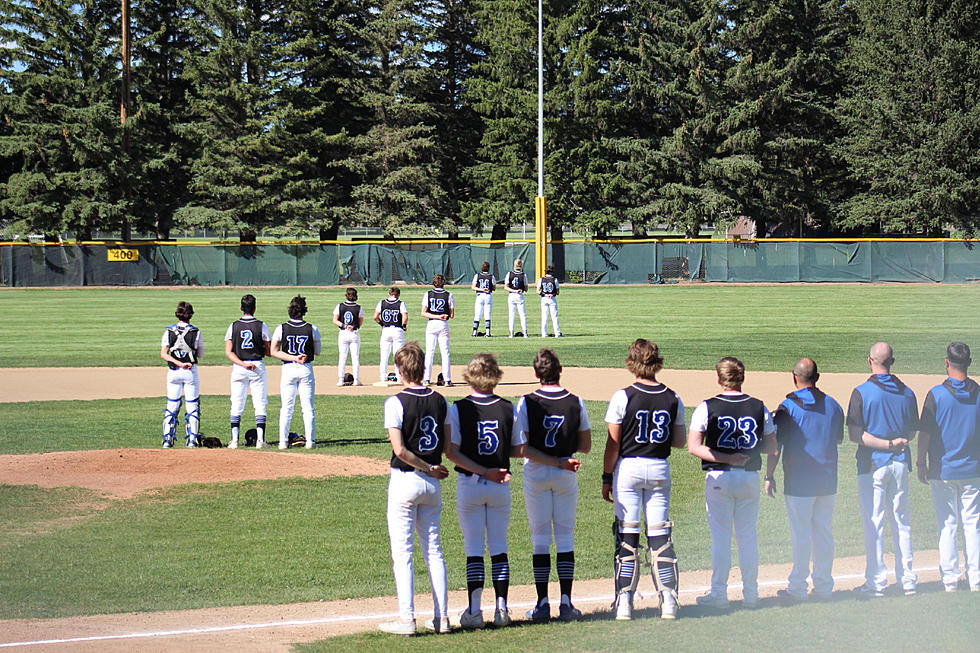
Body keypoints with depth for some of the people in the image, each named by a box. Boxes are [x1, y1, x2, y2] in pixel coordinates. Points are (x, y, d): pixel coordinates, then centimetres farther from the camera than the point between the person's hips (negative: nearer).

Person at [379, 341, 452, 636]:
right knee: (433, 549, 12)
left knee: (402, 551, 0)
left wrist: (428, 468, -9)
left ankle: (406, 619, -2)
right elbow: (448, 445, 7)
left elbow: (399, 450, -18)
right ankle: (441, 617, 11)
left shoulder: (396, 402, -13)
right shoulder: (440, 401, 3)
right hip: (432, 485, 5)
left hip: (405, 479, -5)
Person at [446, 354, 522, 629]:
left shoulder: (459, 409, -7)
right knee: (499, 547, 10)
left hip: (469, 485, -2)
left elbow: (451, 451, -13)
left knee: (473, 548, 2)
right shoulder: (508, 409, -2)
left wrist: (482, 471, -13)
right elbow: (519, 451, 1)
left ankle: (474, 611, -1)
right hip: (501, 487, 2)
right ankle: (501, 609, 7)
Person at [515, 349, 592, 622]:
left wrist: (557, 462, -14)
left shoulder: (527, 403, -9)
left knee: (540, 538, 5)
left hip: (536, 475, -1)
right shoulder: (575, 403, -4)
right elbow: (585, 446, 1)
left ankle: (543, 603, 4)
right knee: (565, 538, 7)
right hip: (566, 477, 1)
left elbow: (522, 448, -15)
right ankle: (566, 603, 3)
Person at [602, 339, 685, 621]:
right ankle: (668, 599, 5)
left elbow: (613, 444, -8)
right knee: (660, 534, 7)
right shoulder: (673, 399, 1)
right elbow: (680, 441, 8)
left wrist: (607, 478, -1)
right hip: (660, 470, 3)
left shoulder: (622, 397, -10)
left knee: (627, 534, 0)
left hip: (628, 468, -3)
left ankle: (624, 601, -3)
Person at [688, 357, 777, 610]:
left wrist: (724, 458, -14)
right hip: (750, 477, 3)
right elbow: (771, 446, 4)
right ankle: (751, 593, 15)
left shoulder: (707, 408, -6)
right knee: (748, 536, 11)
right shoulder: (759, 408, 1)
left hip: (719, 478, -3)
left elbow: (694, 446, -12)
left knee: (720, 536, 2)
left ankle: (719, 593, 3)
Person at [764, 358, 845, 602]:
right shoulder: (833, 405, 5)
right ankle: (823, 586, 16)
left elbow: (775, 445, -11)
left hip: (799, 481, -4)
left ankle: (797, 588, 4)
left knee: (801, 534, -1)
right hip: (828, 480, 5)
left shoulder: (788, 407, -10)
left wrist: (769, 476, -6)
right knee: (824, 532, 11)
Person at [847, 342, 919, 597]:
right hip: (900, 464, 5)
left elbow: (854, 433, -15)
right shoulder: (906, 392, 4)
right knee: (901, 521, 12)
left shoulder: (862, 392, -9)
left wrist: (887, 444, -14)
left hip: (873, 464, -4)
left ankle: (876, 582, 1)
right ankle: (907, 580, 14)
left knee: (873, 523, 0)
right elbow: (912, 431, 10)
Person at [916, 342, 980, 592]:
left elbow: (924, 433, -8)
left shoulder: (937, 394, -9)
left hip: (943, 470, -2)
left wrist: (921, 462, 2)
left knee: (947, 524, 4)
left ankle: (949, 578, 5)